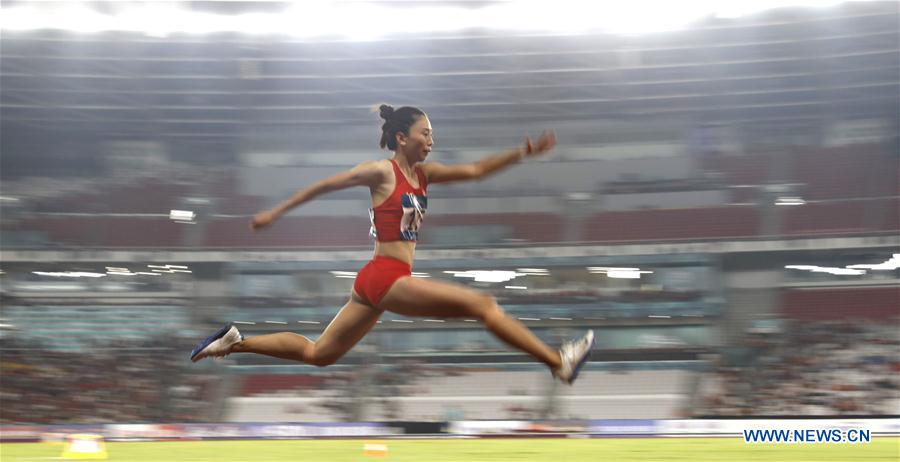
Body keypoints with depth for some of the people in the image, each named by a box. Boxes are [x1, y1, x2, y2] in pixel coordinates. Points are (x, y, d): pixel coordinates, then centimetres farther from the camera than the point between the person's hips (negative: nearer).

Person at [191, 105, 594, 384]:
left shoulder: (423, 173, 14)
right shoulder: (382, 172, -7)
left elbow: (473, 170, 9)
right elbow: (324, 185, 0)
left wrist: (522, 153, -2)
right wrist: (275, 213, 3)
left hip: (377, 281, 9)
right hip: (386, 277, -9)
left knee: (318, 354, 14)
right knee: (483, 305, -10)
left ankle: (235, 342, 15)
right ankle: (560, 363, -9)